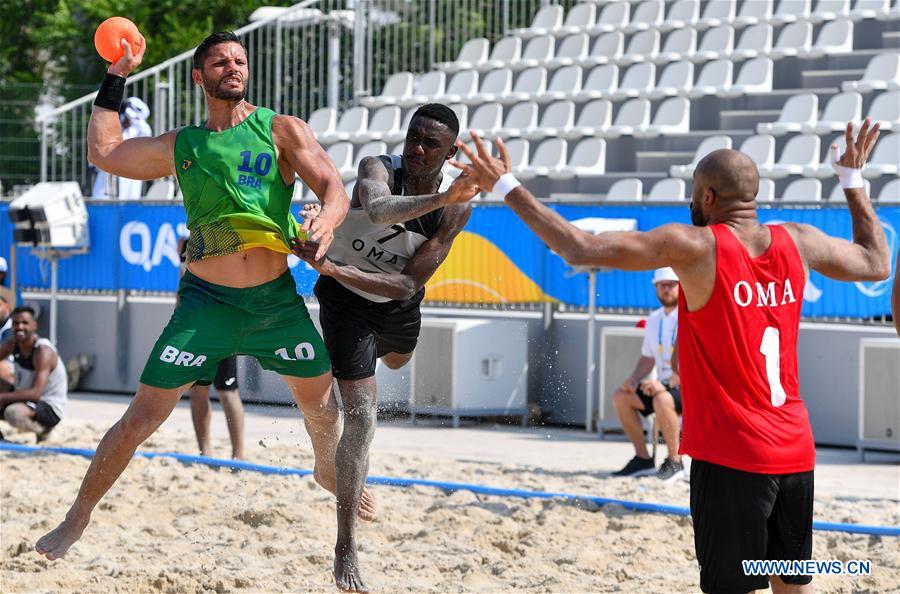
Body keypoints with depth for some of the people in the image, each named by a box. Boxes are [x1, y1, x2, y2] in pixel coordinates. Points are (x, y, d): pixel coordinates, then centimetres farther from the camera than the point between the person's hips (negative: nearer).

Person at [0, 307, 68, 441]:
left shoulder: (43, 352, -25)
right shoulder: (12, 343, -3)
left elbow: (36, 393, -32)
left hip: (50, 409, -8)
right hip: (24, 399, 8)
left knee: (13, 413, -38)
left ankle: (43, 430, -9)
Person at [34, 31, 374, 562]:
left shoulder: (281, 131, 2)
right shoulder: (182, 146, 7)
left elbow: (335, 187, -6)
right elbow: (104, 151, 14)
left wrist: (327, 220, -28)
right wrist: (117, 77, 13)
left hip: (278, 299, 1)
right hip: (206, 300, -1)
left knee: (322, 401, 16)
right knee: (143, 416, -7)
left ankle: (329, 470, 48)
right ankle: (79, 517, 4)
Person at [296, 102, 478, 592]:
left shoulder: (457, 208, -22)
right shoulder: (379, 168, -29)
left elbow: (408, 285, -28)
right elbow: (377, 209, -56)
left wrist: (330, 268, -39)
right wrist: (437, 199, -69)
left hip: (399, 304, 5)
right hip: (346, 296, -5)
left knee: (397, 360, 37)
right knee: (361, 417, -15)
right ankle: (345, 551, -9)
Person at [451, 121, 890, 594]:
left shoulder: (695, 247, -13)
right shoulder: (798, 243, 3)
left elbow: (581, 249, -15)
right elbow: (876, 264, 22)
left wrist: (506, 187, -7)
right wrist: (852, 179, 32)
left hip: (731, 457, -6)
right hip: (795, 452, 6)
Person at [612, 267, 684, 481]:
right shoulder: (654, 319, 14)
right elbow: (648, 358, 20)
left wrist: (665, 383, -30)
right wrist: (633, 379, 0)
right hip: (663, 385, 8)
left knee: (662, 399, -37)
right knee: (621, 396, -7)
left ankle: (674, 462, -24)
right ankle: (643, 459, -2)